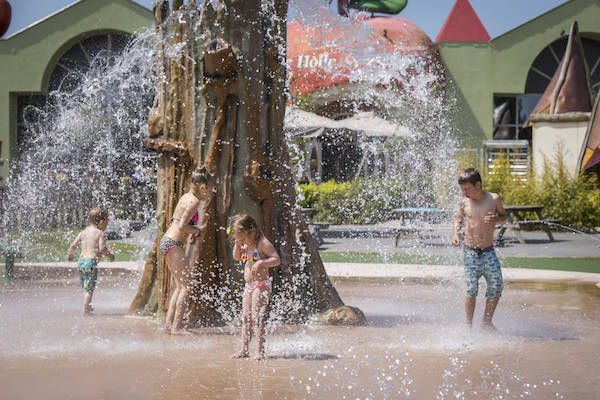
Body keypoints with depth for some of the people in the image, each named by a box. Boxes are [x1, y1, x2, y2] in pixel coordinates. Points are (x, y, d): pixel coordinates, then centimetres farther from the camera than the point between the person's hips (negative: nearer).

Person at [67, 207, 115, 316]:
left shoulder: (83, 232, 10)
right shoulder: (99, 233, -8)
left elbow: (73, 245, 9)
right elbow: (102, 248, -17)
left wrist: (69, 254, 27)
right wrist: (110, 255, 0)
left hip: (81, 261, 7)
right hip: (91, 261, -7)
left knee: (86, 288, 22)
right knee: (89, 289, -1)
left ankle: (88, 307, 36)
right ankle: (85, 310, -3)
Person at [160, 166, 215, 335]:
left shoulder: (186, 197, 16)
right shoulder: (194, 201, -14)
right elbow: (181, 226, -22)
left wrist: (193, 233, 8)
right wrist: (198, 231, -5)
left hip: (167, 241, 10)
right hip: (174, 244, -10)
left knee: (180, 286, 14)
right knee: (186, 285, -5)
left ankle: (169, 324, 13)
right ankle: (177, 327, -7)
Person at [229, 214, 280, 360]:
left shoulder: (262, 243, -15)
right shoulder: (247, 245, 9)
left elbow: (277, 259, -19)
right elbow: (236, 257, 22)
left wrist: (261, 263, -32)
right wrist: (237, 245, 5)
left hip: (261, 285, -9)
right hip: (248, 286, 9)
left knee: (257, 318, -12)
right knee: (246, 318, 10)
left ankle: (260, 351, -11)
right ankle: (244, 350, 16)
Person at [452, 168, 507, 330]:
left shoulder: (494, 199, -4)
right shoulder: (464, 202, -1)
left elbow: (504, 216, 11)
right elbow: (459, 219, 16)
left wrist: (495, 220, -11)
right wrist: (455, 233, -2)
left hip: (489, 251, 1)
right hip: (470, 252, -1)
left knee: (496, 286, -3)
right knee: (471, 289, -5)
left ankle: (486, 321, 13)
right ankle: (469, 324, 6)